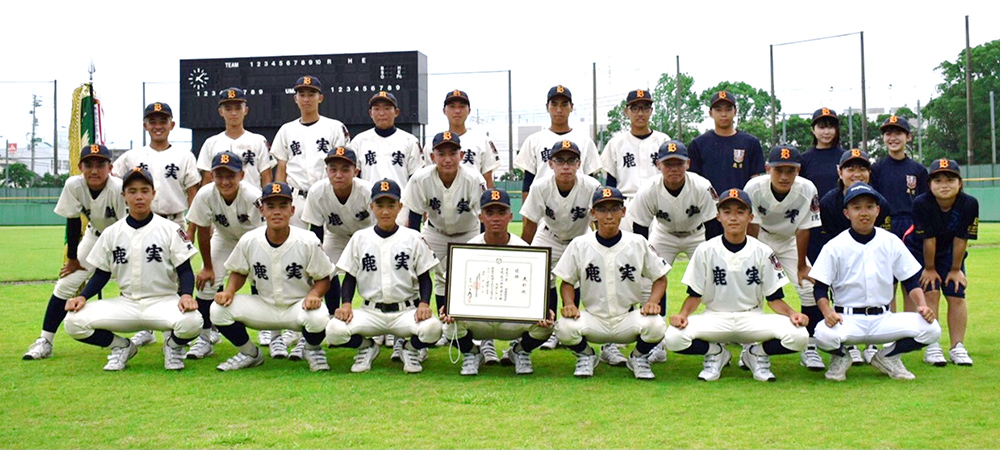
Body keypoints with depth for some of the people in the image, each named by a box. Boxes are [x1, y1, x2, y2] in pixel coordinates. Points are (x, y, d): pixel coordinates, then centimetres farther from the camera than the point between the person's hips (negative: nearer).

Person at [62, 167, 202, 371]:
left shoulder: (170, 229, -1)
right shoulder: (111, 233, 7)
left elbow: (185, 270, -3)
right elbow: (101, 274, 12)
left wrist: (186, 294, -24)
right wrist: (82, 297, -6)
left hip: (163, 302, -3)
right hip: (126, 305, 3)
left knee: (191, 321, -36)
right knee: (74, 321, -18)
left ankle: (173, 344, 3)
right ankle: (122, 347, 10)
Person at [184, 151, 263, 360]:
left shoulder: (253, 197, -36)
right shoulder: (205, 195, -29)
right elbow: (203, 232, -15)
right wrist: (208, 267, -9)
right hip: (224, 238, 3)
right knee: (207, 282, -9)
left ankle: (275, 337, 3)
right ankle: (204, 340, 5)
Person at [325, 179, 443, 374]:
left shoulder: (413, 238, 6)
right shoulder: (359, 238, 9)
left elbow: (424, 277, 7)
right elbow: (350, 277, 11)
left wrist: (424, 304, -12)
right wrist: (346, 304, -7)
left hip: (406, 311, -1)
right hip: (370, 312, 1)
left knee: (432, 328, -34)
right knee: (334, 330, -26)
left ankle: (410, 348, 4)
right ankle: (366, 347, 8)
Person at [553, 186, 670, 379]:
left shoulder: (638, 243, 0)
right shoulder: (579, 245, 0)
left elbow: (660, 277, 7)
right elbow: (567, 281, 7)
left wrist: (652, 301, -12)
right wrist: (569, 304, -13)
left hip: (628, 319, 0)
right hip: (593, 319, 0)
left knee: (655, 325, -31)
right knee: (564, 328, -30)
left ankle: (639, 357, 6)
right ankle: (586, 356, 7)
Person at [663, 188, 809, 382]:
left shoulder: (763, 252, 0)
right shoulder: (706, 251, -1)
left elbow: (774, 298, 2)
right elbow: (695, 294, 2)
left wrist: (791, 313, -19)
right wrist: (683, 313, -19)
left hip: (753, 318, 0)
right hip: (715, 318, 0)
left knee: (798, 336, -28)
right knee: (673, 337, -30)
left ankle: (757, 353, 5)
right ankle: (716, 352, 4)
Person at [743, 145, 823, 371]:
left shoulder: (807, 190, -27)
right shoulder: (754, 188, -29)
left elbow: (803, 229, -19)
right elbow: (751, 226, -20)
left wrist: (801, 266, -12)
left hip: (790, 242, 1)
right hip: (760, 240, -1)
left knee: (810, 288, -10)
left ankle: (810, 348, 3)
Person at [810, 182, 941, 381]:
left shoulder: (891, 242, 6)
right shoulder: (834, 247, -2)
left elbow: (912, 280, 11)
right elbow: (820, 288, -3)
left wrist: (922, 305, -8)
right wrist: (827, 312, -23)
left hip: (884, 319, 3)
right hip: (848, 320, -3)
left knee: (931, 329, -20)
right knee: (824, 334, -36)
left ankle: (888, 356, 9)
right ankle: (840, 357, 4)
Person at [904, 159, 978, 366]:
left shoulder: (969, 204, -24)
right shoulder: (921, 203, -30)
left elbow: (961, 239, -17)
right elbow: (928, 239, -23)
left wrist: (956, 269, -10)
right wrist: (929, 269, -14)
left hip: (949, 253, 3)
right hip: (919, 251, -2)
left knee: (956, 294, -5)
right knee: (930, 292, -13)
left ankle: (957, 347, 3)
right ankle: (932, 347, -9)